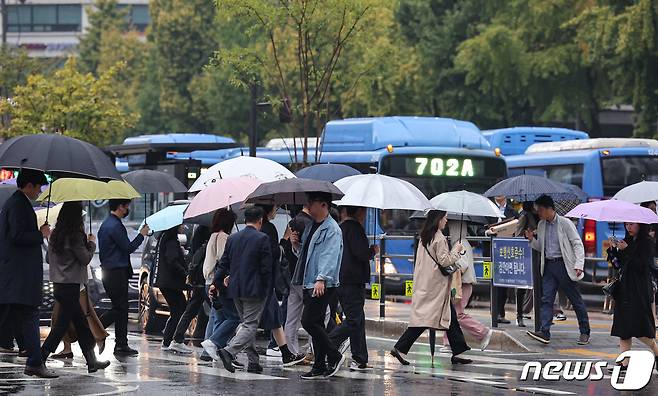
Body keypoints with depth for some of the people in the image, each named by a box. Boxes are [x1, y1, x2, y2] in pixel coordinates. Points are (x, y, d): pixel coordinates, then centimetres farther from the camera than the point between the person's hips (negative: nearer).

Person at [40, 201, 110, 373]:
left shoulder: (55, 235, 9)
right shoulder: (74, 236, -15)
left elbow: (49, 258, 16)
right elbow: (85, 259, -12)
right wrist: (91, 244, 5)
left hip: (58, 286, 8)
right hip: (70, 286, -8)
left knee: (82, 325, 14)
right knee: (62, 325, -5)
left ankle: (92, 361, 19)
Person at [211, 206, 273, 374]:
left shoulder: (232, 238, 7)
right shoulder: (262, 239, -10)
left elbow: (223, 263, 9)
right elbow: (266, 267, -12)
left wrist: (216, 283, 16)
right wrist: (266, 288, -1)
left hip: (236, 289, 6)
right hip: (254, 289, -6)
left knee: (246, 323, 17)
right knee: (250, 325, -5)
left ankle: (253, 361, 18)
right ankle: (229, 351, -25)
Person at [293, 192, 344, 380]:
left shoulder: (332, 229, -12)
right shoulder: (311, 227, 17)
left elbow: (329, 256, -22)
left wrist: (321, 279, -30)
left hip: (323, 285, -9)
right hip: (309, 284, 9)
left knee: (309, 321, -13)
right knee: (315, 324, 10)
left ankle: (334, 356, -1)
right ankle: (319, 367, 14)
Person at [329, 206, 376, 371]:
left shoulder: (341, 227, 15)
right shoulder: (354, 227, -13)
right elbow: (361, 253, -20)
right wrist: (374, 250, -1)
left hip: (341, 281, 10)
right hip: (353, 282, -10)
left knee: (358, 320, 13)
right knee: (353, 320, -8)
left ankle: (360, 360, 12)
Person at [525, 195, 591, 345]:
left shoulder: (564, 223, -7)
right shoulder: (541, 225, 12)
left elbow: (578, 244, -8)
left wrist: (578, 265, -18)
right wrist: (531, 239, 1)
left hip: (564, 265, -6)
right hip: (548, 265, 6)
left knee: (575, 299, 3)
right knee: (546, 299, -7)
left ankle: (585, 332, 13)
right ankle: (544, 332, -14)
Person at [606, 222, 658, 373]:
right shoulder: (627, 241, 15)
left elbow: (642, 265, -17)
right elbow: (618, 264, 13)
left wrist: (626, 250, -17)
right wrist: (613, 249, -2)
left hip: (639, 291, -7)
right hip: (623, 290, 7)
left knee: (640, 329, -10)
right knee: (623, 328, 3)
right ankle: (625, 363, 3)